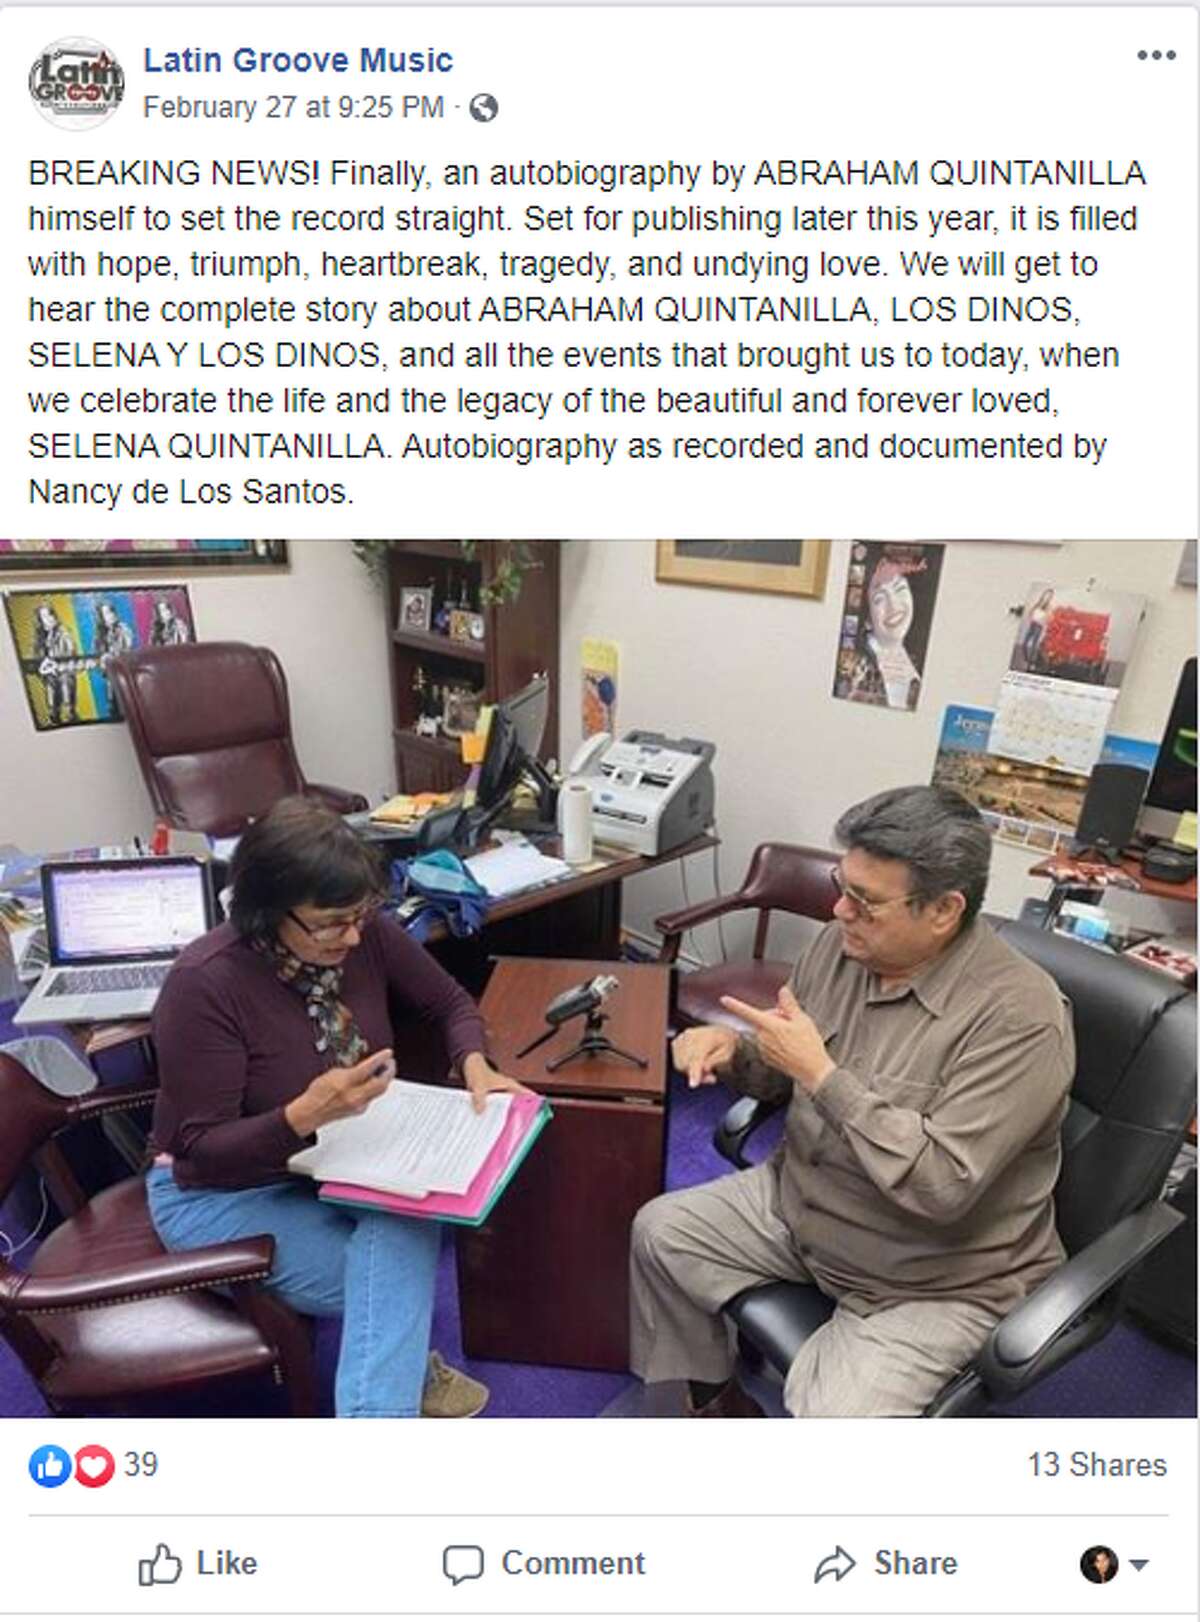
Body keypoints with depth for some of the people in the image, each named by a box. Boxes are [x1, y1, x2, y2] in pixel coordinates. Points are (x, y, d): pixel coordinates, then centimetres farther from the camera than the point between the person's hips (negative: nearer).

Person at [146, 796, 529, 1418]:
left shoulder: (367, 934, -15)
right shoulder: (205, 983, -29)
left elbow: (449, 1003, 1)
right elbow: (202, 1152, -23)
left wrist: (475, 1067, -20)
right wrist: (306, 1115, -41)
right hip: (223, 1189, -4)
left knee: (409, 1214, -29)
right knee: (401, 1276, -21)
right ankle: (406, 1366, 7)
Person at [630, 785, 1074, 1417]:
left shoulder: (1018, 1016, -28)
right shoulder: (840, 945, -8)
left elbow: (942, 1186, -32)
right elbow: (782, 1071, 8)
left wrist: (822, 1075, -32)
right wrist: (733, 1050, -15)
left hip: (936, 1280, -6)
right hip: (798, 1205, 7)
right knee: (660, 1231, 6)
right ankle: (709, 1399, 29)